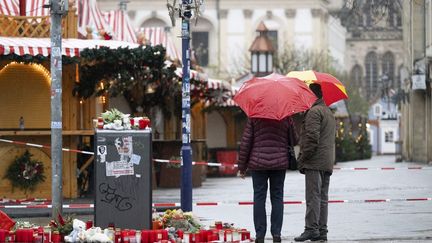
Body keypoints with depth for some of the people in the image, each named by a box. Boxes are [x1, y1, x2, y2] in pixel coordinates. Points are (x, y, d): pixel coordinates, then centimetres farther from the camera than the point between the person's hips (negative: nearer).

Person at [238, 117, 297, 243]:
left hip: (258, 164, -1)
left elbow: (245, 143, -3)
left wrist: (242, 166, 4)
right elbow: (294, 141, 6)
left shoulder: (254, 117, -2)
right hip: (280, 163, 1)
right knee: (277, 197, 8)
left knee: (259, 198, 3)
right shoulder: (286, 118, 1)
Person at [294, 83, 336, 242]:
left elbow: (312, 138, -18)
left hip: (315, 163, -9)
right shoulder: (329, 113, 23)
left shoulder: (314, 111, -9)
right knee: (323, 198, 9)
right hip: (328, 163, 9)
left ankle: (311, 229, -12)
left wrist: (302, 159, -13)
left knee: (313, 196, -10)